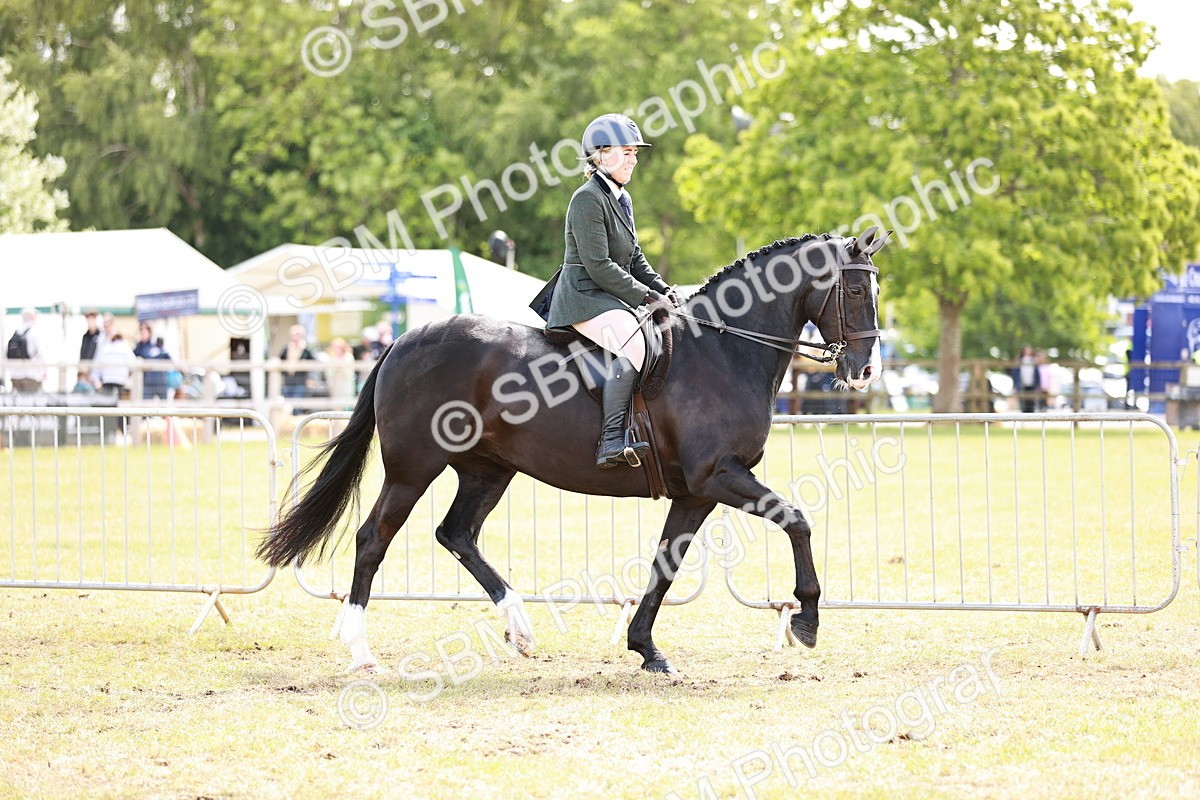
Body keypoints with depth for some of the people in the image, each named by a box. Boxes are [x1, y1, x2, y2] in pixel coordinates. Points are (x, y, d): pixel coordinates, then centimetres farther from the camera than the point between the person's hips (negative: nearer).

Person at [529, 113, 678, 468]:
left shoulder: (622, 198, 17)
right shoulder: (588, 199, -13)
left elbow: (635, 258, 22)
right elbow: (599, 266, -19)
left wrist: (662, 290, 5)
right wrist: (646, 297, -17)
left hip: (611, 298, 11)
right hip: (585, 297, -11)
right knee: (634, 345, -33)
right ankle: (611, 441, -38)